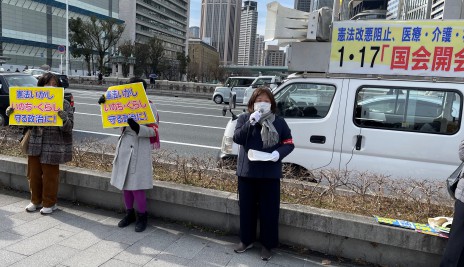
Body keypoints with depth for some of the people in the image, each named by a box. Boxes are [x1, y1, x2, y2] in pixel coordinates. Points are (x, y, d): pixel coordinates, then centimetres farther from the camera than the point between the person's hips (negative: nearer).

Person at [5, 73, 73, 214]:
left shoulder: (64, 104, -7)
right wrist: (11, 113, -7)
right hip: (34, 144, 4)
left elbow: (69, 127, -13)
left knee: (50, 175, 7)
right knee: (33, 174, 15)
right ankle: (36, 201, 34)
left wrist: (64, 118, -32)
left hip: (53, 147, -4)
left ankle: (49, 203, 24)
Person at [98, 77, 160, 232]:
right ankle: (129, 213, 31)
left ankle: (142, 216, 15)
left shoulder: (150, 107, -5)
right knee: (124, 183, 13)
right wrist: (105, 104, 1)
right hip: (124, 146, 6)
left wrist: (138, 128, -26)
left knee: (136, 186, -4)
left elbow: (153, 131, -8)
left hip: (140, 149, -6)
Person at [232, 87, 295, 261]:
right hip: (247, 172, 1)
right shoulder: (244, 118, 2)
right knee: (247, 207, 13)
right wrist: (250, 123, -23)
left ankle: (267, 245, 23)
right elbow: (237, 138, -11)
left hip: (270, 174, -1)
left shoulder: (279, 122, 2)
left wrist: (279, 153, -16)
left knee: (269, 210, 6)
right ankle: (246, 240, 32)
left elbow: (289, 143, 3)